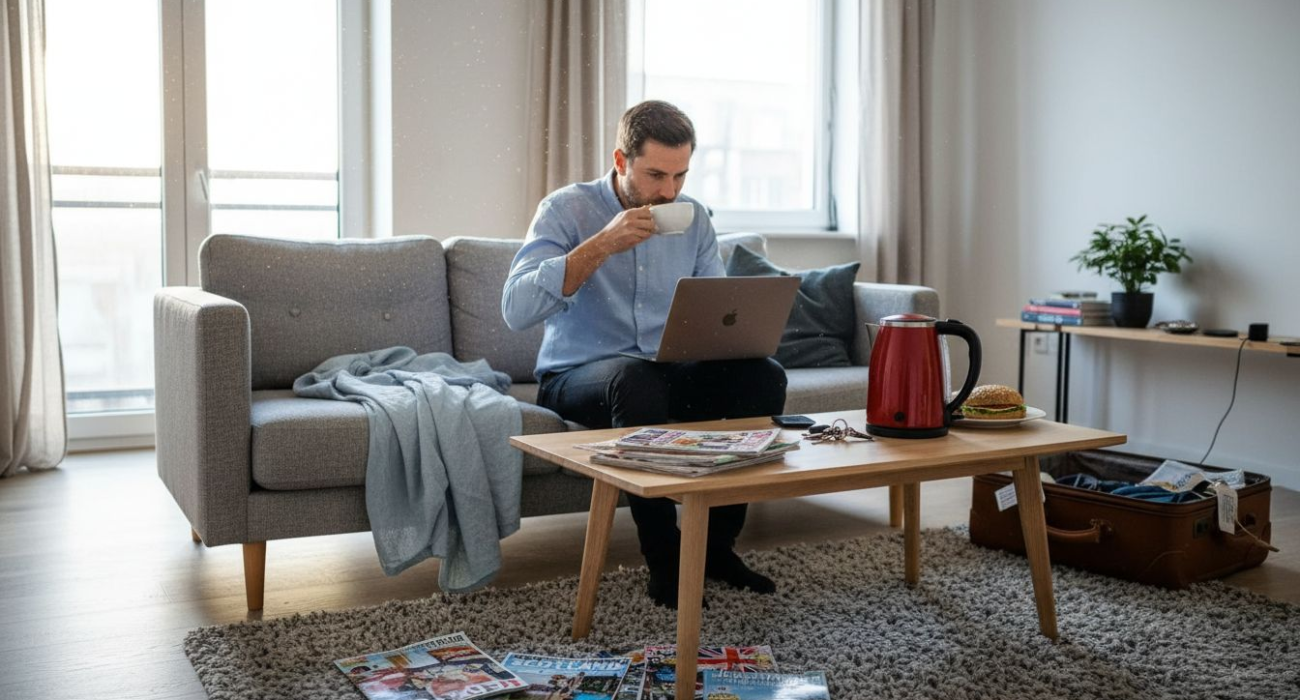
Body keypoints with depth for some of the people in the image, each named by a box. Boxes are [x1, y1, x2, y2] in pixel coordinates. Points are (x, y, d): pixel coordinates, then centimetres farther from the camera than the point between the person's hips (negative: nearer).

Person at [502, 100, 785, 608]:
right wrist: (602, 245, -27)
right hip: (578, 376, -5)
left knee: (763, 375, -20)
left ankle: (717, 545, -9)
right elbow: (516, 309, -22)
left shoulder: (692, 218, 7)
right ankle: (663, 560, -25)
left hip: (669, 372, 5)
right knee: (639, 380, -38)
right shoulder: (566, 210, -9)